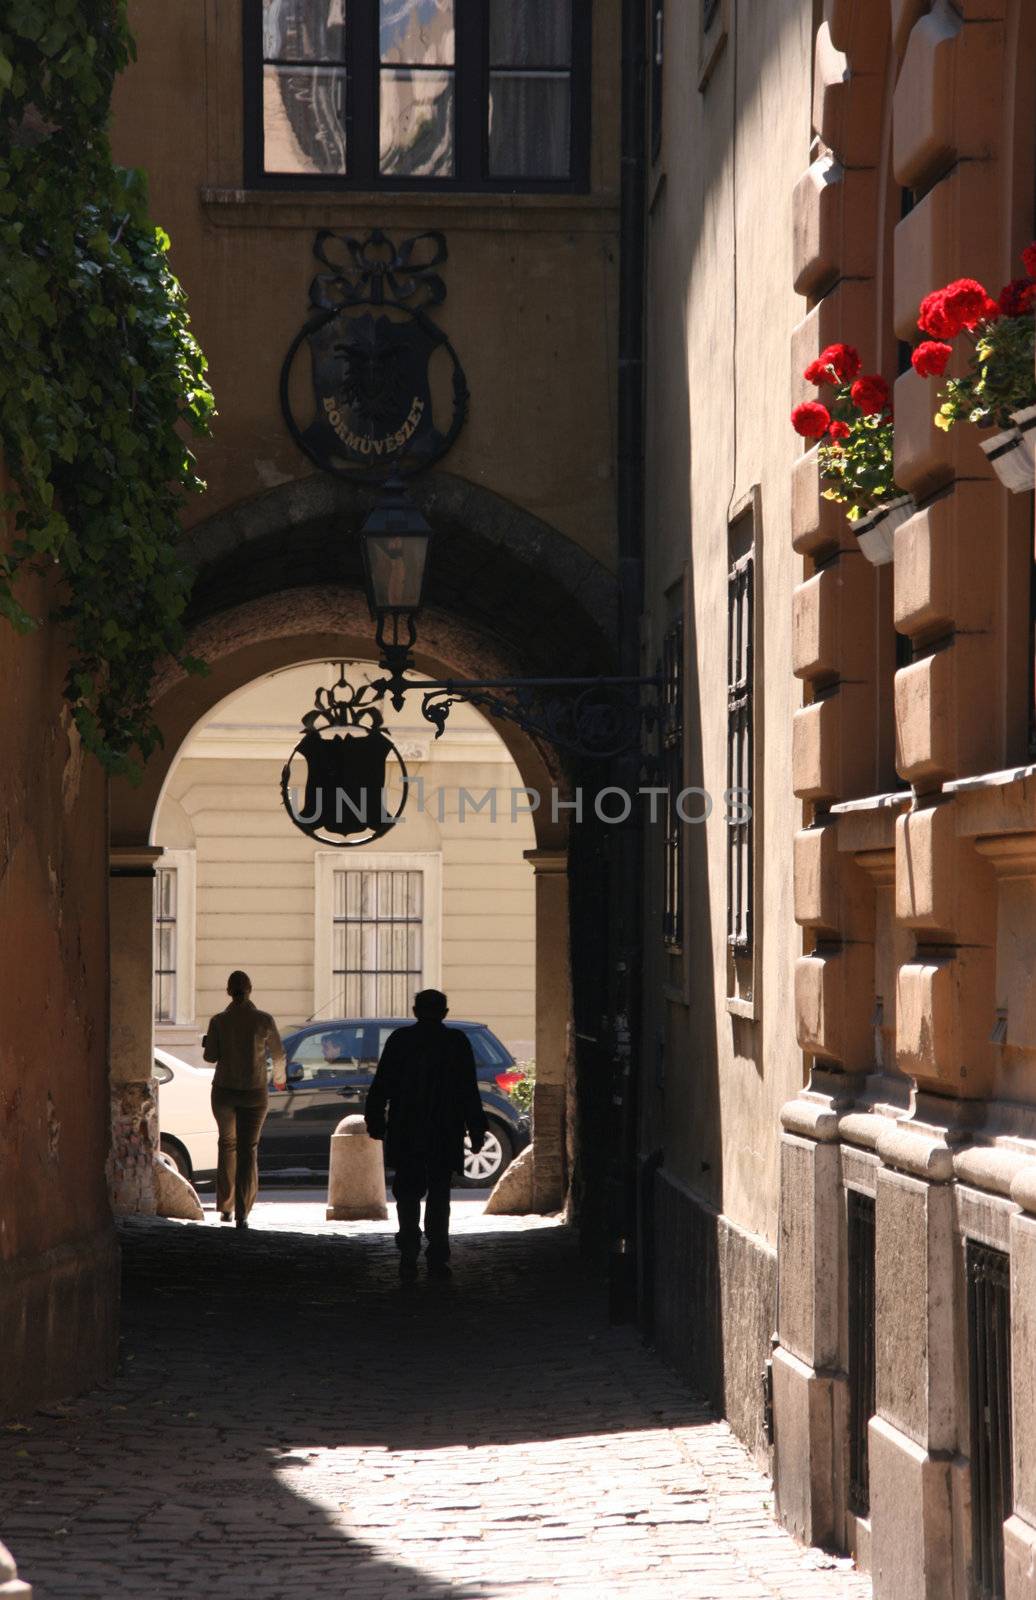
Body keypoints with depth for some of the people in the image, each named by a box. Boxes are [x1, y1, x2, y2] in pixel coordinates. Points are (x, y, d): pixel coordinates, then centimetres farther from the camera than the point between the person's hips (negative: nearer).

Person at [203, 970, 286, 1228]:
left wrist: (208, 1042, 14)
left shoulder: (219, 1021, -7)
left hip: (224, 1092, 1)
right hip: (254, 1093, -1)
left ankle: (225, 1207, 24)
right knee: (248, 1150, 2)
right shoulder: (264, 1020, -7)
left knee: (227, 1143, 22)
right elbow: (277, 1053, 5)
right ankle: (242, 1213, -10)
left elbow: (210, 1055, -9)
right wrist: (280, 1075, 25)